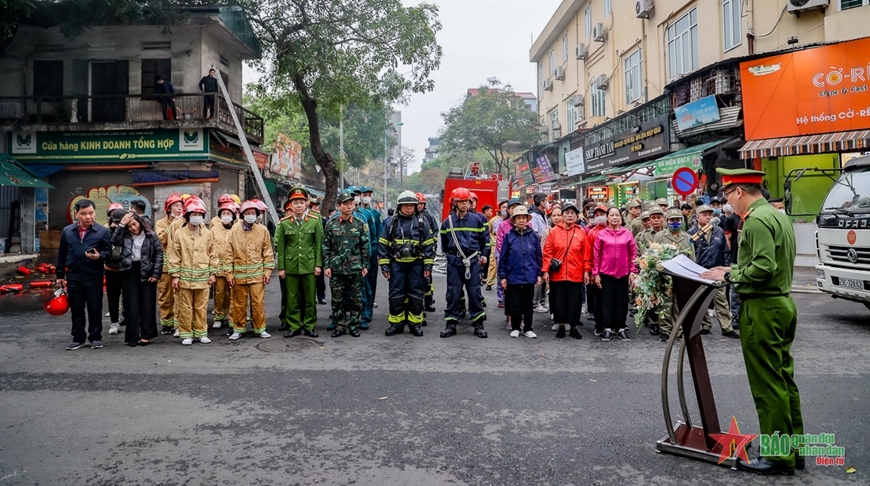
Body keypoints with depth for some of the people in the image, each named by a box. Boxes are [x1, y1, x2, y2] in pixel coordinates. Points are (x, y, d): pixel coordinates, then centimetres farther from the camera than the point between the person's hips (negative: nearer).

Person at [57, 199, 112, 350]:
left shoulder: (102, 231, -5)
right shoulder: (67, 231, 4)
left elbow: (108, 251, 0)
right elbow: (62, 254, 10)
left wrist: (99, 256, -22)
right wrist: (60, 275, 11)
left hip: (94, 276, -3)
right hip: (73, 276, 3)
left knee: (95, 308, 5)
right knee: (76, 309, 11)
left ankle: (95, 337, 17)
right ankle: (78, 338, 21)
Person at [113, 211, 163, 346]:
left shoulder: (151, 236, 0)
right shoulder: (125, 236, 6)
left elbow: (159, 253, -2)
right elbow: (114, 241, -14)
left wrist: (156, 273, -7)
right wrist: (122, 225, -12)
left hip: (146, 272, -1)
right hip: (129, 271, 2)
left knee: (147, 304, 3)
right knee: (131, 305, 3)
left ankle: (146, 335, 11)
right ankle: (132, 336, 7)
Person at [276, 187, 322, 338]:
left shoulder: (315, 221, 1)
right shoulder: (284, 223, 1)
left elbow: (319, 245, 3)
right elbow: (280, 247, 3)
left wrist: (318, 264, -2)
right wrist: (281, 268, 0)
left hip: (309, 266, 0)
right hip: (290, 266, 0)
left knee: (310, 298, 6)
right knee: (292, 299, 6)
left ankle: (310, 326, 17)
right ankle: (294, 326, 16)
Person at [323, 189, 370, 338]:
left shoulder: (360, 223, 2)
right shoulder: (331, 224, 2)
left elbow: (365, 246, 5)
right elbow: (326, 247, 4)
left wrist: (365, 265, 1)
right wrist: (326, 266, -1)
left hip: (355, 269, 0)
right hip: (336, 268, 0)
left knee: (356, 299, 5)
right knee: (337, 299, 5)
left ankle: (354, 325, 17)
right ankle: (340, 326, 17)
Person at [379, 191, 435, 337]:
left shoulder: (422, 223, 3)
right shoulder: (391, 222, 3)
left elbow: (429, 245, 5)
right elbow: (382, 245, 4)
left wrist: (428, 265, -1)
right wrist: (384, 265, -2)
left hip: (416, 264, 0)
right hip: (397, 264, 0)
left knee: (416, 294, 5)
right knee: (396, 294, 3)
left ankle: (415, 323, 15)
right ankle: (396, 323, 14)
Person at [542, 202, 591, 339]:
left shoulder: (582, 232, 2)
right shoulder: (554, 231, 0)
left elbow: (587, 254, 4)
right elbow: (547, 252, 0)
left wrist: (586, 271, 1)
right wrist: (545, 270, -4)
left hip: (576, 275, 0)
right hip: (557, 274, 0)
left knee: (575, 301, 6)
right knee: (559, 301, 8)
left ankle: (574, 327, 20)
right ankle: (561, 326, 22)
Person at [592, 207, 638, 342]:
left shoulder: (627, 234, 2)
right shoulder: (601, 234, -1)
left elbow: (633, 253, 5)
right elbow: (596, 255, 1)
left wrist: (633, 271, 0)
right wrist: (596, 273, -2)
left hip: (623, 273, 1)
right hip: (605, 273, -1)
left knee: (622, 301, 8)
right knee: (606, 301, 5)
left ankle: (621, 328, 17)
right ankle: (607, 328, 12)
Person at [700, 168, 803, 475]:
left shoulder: (756, 220, -17)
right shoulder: (778, 215, 14)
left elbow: (763, 267, -26)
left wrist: (730, 274, -12)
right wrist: (737, 270, 14)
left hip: (762, 309, -10)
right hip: (784, 303, 10)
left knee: (768, 386, -1)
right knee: (784, 379, 16)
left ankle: (779, 458, 9)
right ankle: (794, 449, 26)